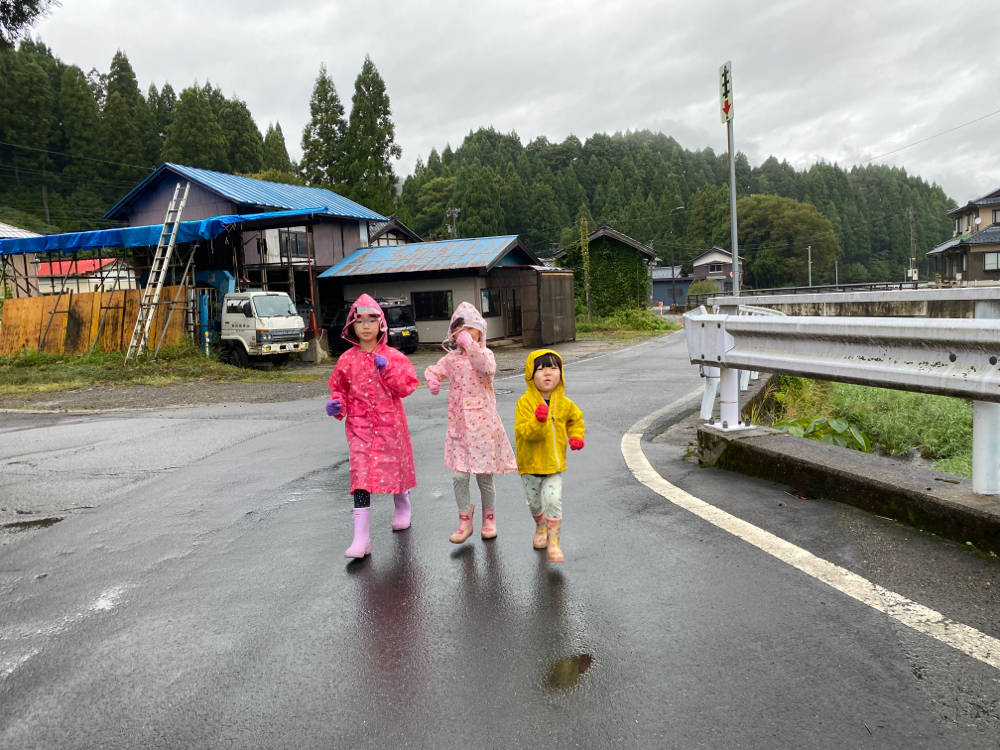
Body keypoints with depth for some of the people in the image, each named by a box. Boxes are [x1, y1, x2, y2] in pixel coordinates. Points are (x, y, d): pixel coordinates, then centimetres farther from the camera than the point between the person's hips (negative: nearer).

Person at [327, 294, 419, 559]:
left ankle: (402, 506, 49)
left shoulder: (393, 356, -1)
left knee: (395, 465, 16)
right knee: (361, 473, -10)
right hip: (360, 424, 0)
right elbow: (339, 389, 12)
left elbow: (409, 385, -6)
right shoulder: (347, 360, 2)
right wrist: (336, 404, -9)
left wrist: (388, 370, -18)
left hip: (390, 422, 0)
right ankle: (361, 537, -9)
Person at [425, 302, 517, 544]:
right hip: (458, 425, 3)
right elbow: (433, 370, 20)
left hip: (482, 424, -3)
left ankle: (489, 519, 29)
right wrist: (432, 379, -4)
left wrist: (470, 345, -31)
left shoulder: (485, 354, -5)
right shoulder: (451, 358, 7)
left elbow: (488, 369, -27)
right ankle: (465, 521, 17)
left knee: (484, 477, 8)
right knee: (459, 476, -1)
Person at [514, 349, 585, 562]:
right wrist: (538, 421, -41)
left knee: (553, 501, -11)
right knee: (534, 503, 15)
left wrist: (576, 436, 3)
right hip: (530, 464, -1)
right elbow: (525, 432, -24)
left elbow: (576, 419, 19)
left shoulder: (564, 403, -2)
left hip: (554, 463, 1)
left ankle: (553, 541, 2)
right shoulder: (525, 402, -16)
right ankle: (541, 528, 45)